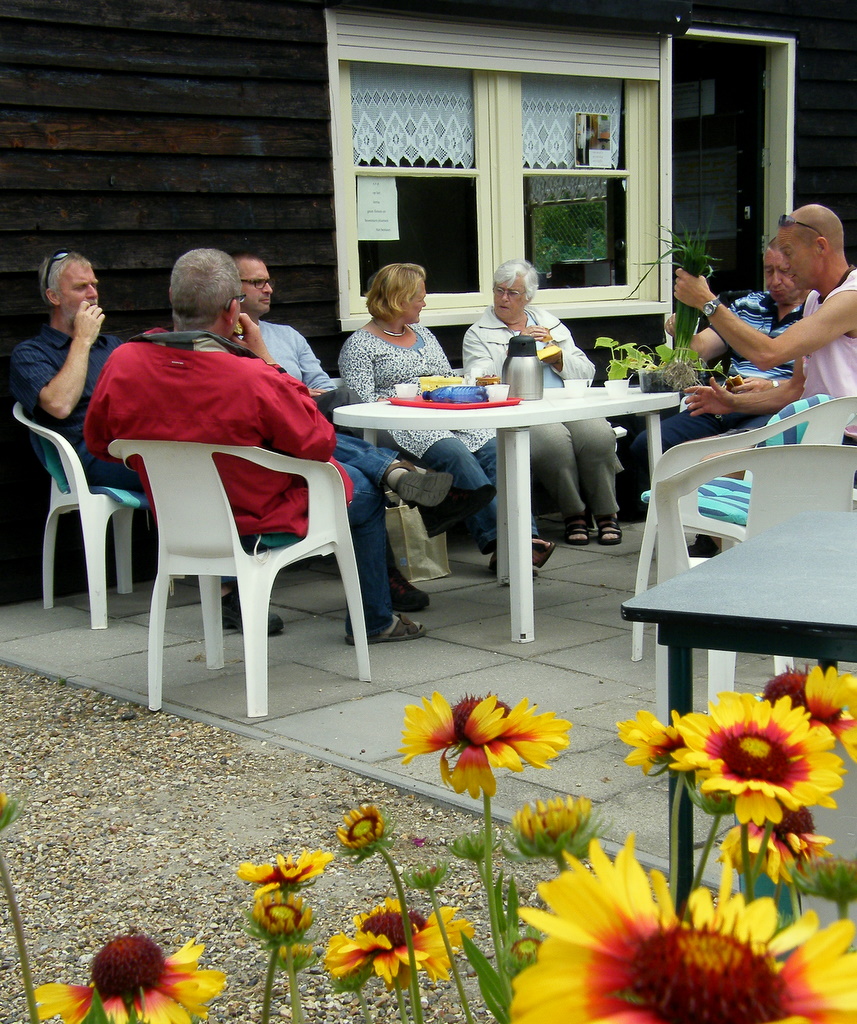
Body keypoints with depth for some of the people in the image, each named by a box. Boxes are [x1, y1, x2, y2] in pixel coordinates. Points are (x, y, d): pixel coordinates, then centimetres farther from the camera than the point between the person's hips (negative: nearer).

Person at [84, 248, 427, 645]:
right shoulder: (254, 379, -33)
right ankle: (374, 622, 35)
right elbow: (319, 445, -17)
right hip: (262, 523, -6)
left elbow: (98, 444, 0)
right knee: (364, 491, 23)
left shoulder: (122, 363, -17)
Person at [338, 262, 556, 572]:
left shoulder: (424, 334, 27)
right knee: (454, 453, -35)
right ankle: (501, 539, -41)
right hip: (405, 429, -6)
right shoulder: (359, 345, 6)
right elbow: (361, 403, -5)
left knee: (495, 450, -24)